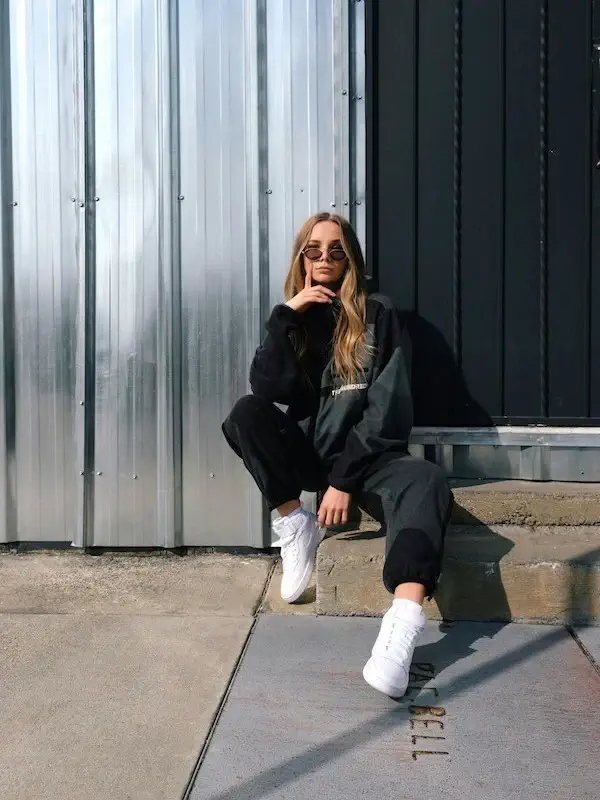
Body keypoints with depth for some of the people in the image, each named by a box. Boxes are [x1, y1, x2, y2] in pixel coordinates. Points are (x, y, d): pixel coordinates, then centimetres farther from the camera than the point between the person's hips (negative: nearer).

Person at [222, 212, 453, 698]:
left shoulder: (378, 316, 1)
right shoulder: (295, 317, 10)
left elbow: (387, 407, -9)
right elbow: (267, 389, -7)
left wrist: (346, 479, -17)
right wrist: (286, 315, -13)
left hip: (367, 456, -3)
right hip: (308, 453, 3)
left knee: (426, 482, -34)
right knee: (246, 413, -23)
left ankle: (403, 627, -55)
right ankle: (295, 525, -12)